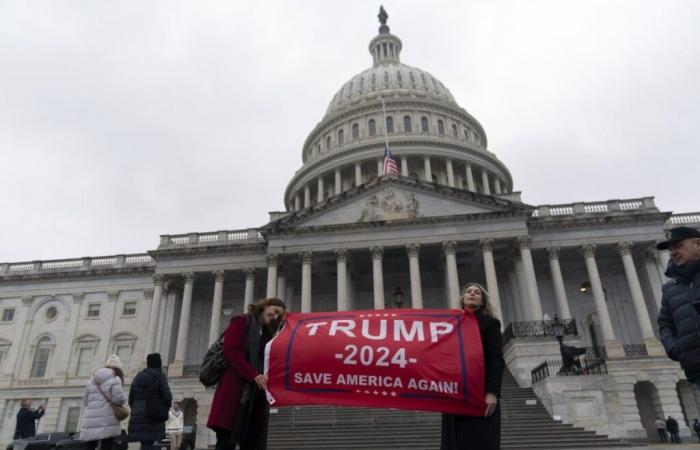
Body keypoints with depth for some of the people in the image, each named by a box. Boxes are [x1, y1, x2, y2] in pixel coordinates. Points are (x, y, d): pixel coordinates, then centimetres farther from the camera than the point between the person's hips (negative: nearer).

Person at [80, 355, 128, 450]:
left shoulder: (92, 380, 15)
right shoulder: (114, 379, -6)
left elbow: (85, 400, 16)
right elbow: (120, 399, -13)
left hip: (91, 420, 6)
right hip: (107, 421, -6)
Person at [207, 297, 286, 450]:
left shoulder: (266, 334, 23)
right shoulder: (242, 321, 3)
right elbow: (230, 351, -11)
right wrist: (254, 375, -18)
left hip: (256, 395, 7)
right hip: (235, 390, -7)